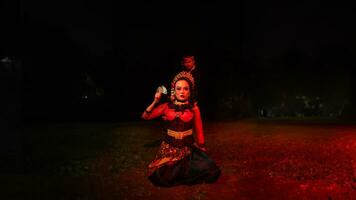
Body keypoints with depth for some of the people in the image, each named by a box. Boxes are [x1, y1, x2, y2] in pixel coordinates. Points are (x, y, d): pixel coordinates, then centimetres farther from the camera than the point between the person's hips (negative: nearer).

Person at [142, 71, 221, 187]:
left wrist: (202, 148, 7)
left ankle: (180, 171, 6)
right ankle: (177, 170, 14)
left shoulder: (193, 108, -3)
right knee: (161, 177, -19)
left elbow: (199, 130, 3)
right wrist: (155, 101, -11)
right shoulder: (167, 106, 0)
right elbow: (145, 116, 0)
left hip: (188, 148, 0)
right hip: (169, 147, 1)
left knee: (210, 171, -20)